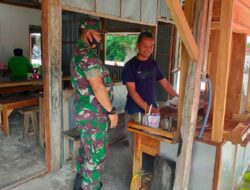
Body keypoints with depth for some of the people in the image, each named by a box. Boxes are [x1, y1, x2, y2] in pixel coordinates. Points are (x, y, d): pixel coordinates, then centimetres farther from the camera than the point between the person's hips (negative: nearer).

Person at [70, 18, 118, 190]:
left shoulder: (79, 53, 14)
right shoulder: (88, 55, -20)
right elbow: (97, 87, -27)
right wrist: (111, 111, -18)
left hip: (86, 111, 11)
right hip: (94, 113, -11)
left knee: (86, 148, 22)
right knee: (96, 154, 3)